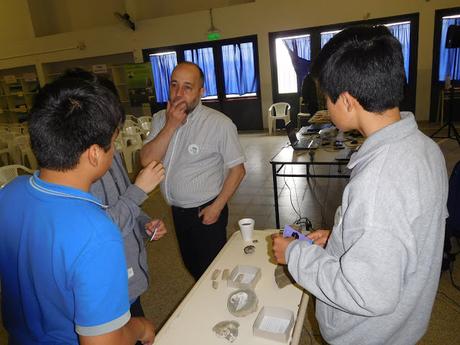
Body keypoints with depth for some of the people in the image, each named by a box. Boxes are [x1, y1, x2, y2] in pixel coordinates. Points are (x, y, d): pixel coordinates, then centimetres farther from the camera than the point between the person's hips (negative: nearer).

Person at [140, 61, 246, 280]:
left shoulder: (220, 123, -18)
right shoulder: (160, 119, -1)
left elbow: (237, 169, -14)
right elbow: (146, 161, -13)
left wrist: (217, 207, -16)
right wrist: (171, 125, -20)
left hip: (205, 212, -6)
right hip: (178, 211, 6)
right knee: (192, 266, 24)